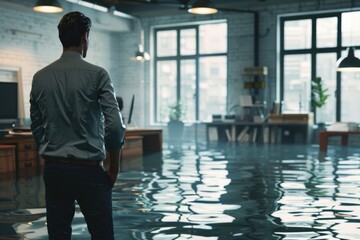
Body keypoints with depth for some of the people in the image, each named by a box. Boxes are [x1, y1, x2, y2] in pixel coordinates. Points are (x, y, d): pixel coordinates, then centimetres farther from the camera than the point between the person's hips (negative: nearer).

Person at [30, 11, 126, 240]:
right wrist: (114, 167, -2)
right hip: (89, 170, -4)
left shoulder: (40, 77, 5)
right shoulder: (97, 74, -8)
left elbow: (36, 126, 9)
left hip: (53, 170, 4)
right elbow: (115, 125, -13)